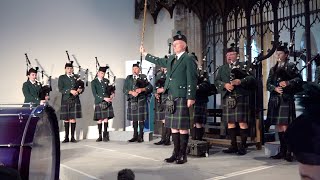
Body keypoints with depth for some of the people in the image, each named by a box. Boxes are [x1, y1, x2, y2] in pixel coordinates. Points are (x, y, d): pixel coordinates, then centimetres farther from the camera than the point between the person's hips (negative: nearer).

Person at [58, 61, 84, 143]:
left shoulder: (77, 77, 12)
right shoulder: (61, 78, 4)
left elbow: (82, 87, 8)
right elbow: (61, 89, -8)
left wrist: (80, 90, -15)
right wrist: (70, 91, -20)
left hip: (75, 100, 1)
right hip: (65, 100, -1)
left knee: (73, 119, 2)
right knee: (66, 119, 4)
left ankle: (72, 137, 10)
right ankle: (66, 137, 13)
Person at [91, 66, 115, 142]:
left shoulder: (106, 81, 10)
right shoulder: (94, 82, 0)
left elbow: (112, 89, 19)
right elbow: (95, 94, -7)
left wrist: (112, 94, -2)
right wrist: (104, 98, -15)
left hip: (107, 102, 2)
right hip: (99, 103, -2)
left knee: (106, 119, -1)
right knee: (99, 120, 4)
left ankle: (105, 136, 6)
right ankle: (100, 136, 14)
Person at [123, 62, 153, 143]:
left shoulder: (143, 77, 7)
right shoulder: (128, 78, 14)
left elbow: (150, 87, -1)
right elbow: (124, 89, 7)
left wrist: (142, 89, -16)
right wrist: (131, 92, -11)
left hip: (141, 100, -3)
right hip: (132, 101, 3)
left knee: (141, 119, -2)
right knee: (134, 119, 7)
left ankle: (140, 136, 5)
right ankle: (135, 136, 15)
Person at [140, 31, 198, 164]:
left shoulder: (188, 59, -5)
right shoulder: (171, 59, 17)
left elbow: (192, 80, -11)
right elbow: (159, 61, 35)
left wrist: (190, 97, -16)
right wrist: (145, 53, 40)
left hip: (182, 98, -8)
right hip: (171, 98, 8)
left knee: (182, 127, -3)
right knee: (173, 126, 11)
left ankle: (183, 155, 7)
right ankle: (176, 153, 20)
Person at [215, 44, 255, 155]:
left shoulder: (244, 65, 9)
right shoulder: (222, 68, 20)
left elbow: (251, 78, -4)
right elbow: (217, 81, 9)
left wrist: (240, 81, -19)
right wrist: (225, 85, -10)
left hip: (240, 97, -4)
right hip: (227, 98, 4)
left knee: (242, 122, -4)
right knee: (230, 122, 7)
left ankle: (243, 146, 4)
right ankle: (233, 145, 16)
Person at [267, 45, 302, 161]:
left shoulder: (291, 66, 6)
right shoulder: (273, 69, 21)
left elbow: (299, 79, -5)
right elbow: (268, 84, 12)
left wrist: (288, 83, -21)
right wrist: (275, 88, -8)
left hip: (286, 99, -5)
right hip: (275, 100, 5)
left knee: (285, 126, -11)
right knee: (278, 126, 6)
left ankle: (288, 152, -5)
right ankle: (282, 151, 14)